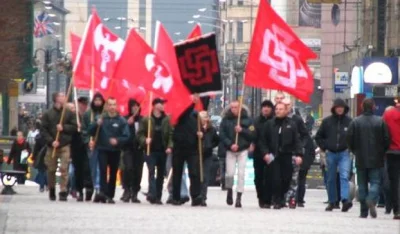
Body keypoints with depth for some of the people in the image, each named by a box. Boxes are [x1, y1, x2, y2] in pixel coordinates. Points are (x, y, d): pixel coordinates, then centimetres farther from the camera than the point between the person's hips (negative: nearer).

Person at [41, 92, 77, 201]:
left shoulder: (69, 113, 6)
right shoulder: (48, 114, 4)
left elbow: (74, 127, 3)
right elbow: (43, 130, -1)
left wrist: (64, 127, -11)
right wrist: (51, 141, -12)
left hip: (65, 146, -1)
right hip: (52, 146, 1)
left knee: (64, 169, -11)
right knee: (51, 169, 7)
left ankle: (63, 192, -10)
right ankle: (51, 191, 25)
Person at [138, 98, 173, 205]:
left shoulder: (166, 120, 7)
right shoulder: (146, 120, 0)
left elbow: (170, 134, 5)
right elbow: (140, 133, 0)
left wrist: (169, 146, -7)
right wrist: (145, 140, -18)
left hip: (163, 151, 3)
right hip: (151, 150, -3)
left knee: (161, 174, 7)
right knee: (152, 172, -13)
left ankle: (158, 196, 13)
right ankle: (152, 194, -20)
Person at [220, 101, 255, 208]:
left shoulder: (247, 120, 2)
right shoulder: (226, 120, 3)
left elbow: (253, 135, -3)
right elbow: (222, 135, -2)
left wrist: (242, 130, -16)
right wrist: (230, 144, -15)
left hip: (243, 150, 0)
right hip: (230, 151, 0)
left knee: (241, 174, -7)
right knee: (230, 173, -6)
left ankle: (239, 198, -4)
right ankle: (229, 190, 24)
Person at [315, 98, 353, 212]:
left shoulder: (349, 121, -1)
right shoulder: (327, 121, 3)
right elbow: (318, 137, 12)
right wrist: (324, 147, 4)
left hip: (344, 153, -2)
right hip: (331, 154, 2)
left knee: (344, 176, -18)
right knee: (331, 179, 10)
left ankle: (345, 200, -28)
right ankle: (332, 202, 20)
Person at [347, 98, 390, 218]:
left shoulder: (355, 122, -3)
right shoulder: (380, 122, -6)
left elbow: (349, 140, -1)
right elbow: (387, 139, -3)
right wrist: (382, 152, 13)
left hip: (360, 159, 1)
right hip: (376, 159, -1)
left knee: (362, 185, 9)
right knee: (375, 182, 4)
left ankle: (364, 212, 7)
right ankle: (372, 199, -26)